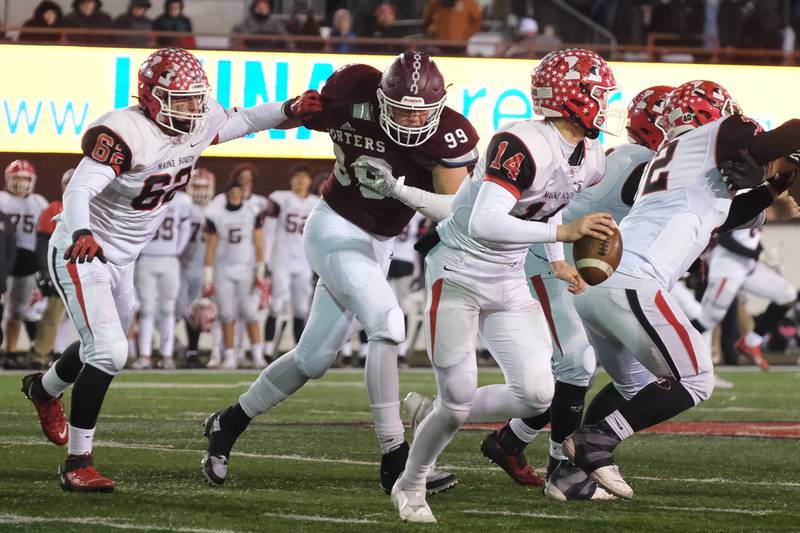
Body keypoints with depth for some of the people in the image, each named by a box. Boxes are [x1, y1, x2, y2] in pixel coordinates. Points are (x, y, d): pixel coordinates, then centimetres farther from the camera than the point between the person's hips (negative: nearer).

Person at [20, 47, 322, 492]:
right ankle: (78, 464, -11)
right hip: (82, 253, -9)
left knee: (104, 350, 25)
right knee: (109, 353, -21)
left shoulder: (200, 125, -5)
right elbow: (81, 188, -39)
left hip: (122, 260, 9)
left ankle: (44, 389, 57)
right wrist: (82, 233, -58)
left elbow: (240, 122, 17)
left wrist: (289, 111, 3)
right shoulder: (126, 133, -29)